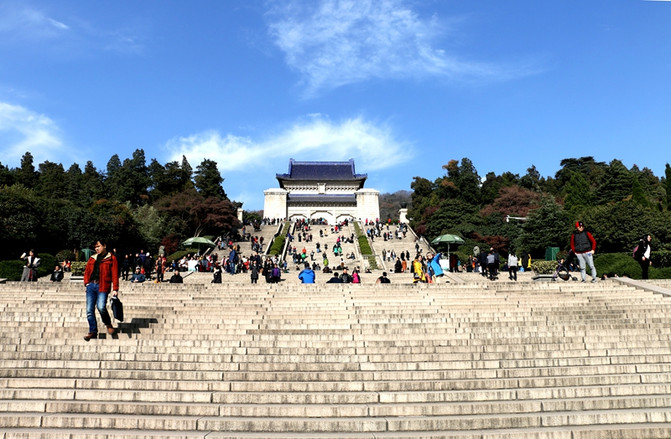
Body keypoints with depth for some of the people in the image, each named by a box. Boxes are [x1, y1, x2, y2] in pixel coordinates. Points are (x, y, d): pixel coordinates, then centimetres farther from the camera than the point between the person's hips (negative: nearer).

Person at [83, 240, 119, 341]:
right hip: (91, 285, 5)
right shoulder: (92, 258, 18)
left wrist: (115, 289, -9)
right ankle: (93, 331, 12)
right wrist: (86, 282, 6)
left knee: (101, 307, -20)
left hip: (103, 287, -5)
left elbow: (115, 274, -2)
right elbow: (86, 271, 22)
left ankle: (108, 324, 8)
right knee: (89, 310, 1)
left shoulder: (111, 258, 3)